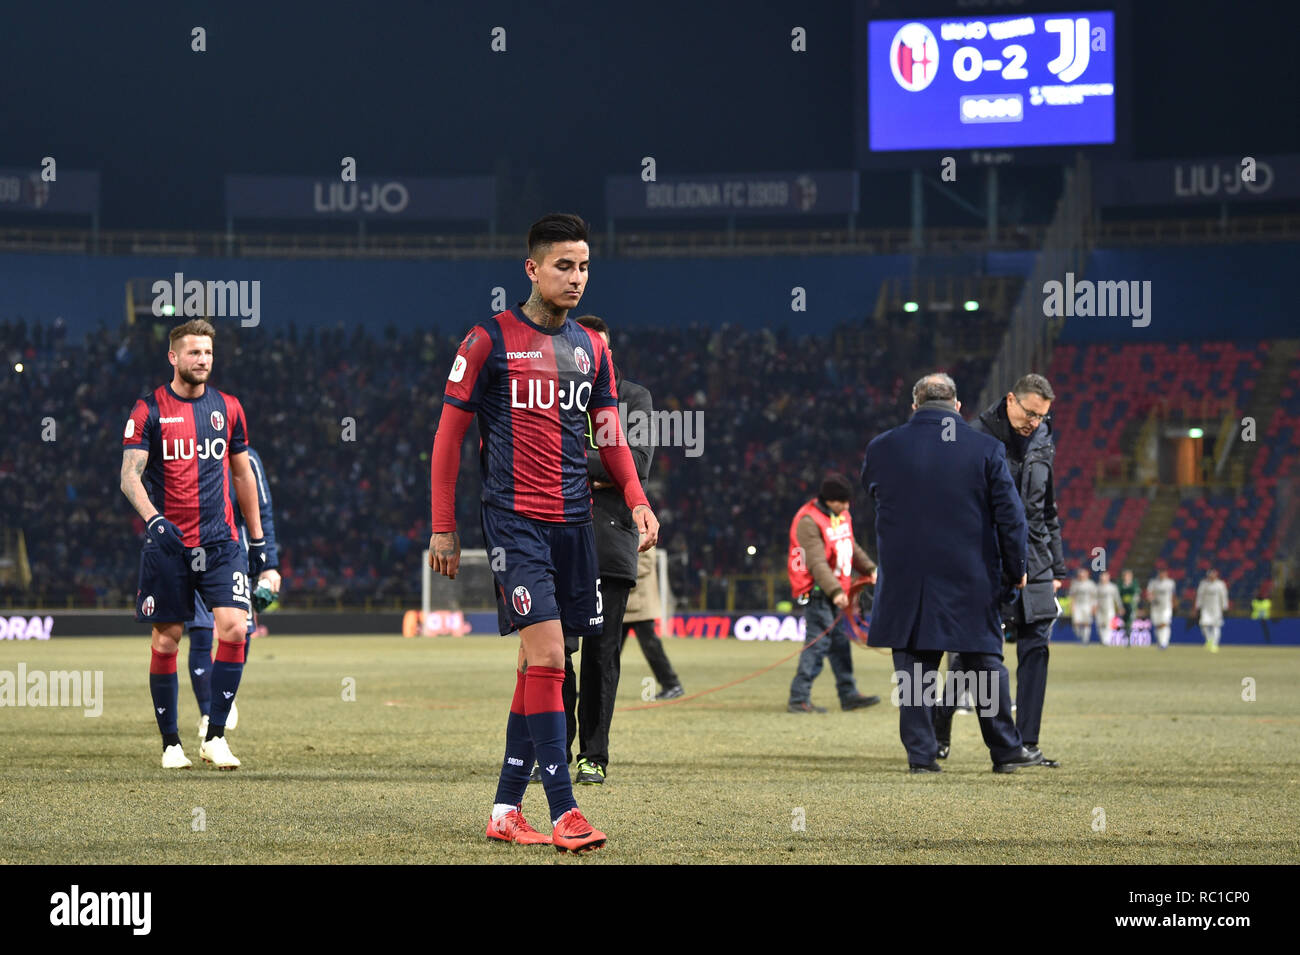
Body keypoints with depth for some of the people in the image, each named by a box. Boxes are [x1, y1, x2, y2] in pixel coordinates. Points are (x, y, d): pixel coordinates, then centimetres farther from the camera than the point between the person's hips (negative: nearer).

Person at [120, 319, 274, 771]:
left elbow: (242, 474, 19)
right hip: (167, 543, -2)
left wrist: (258, 539, 18)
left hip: (220, 542, 2)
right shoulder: (149, 410, -1)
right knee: (166, 640, 1)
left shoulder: (227, 408, 10)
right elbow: (130, 476, -8)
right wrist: (153, 518, -27)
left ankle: (215, 737, -4)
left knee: (234, 628, -13)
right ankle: (171, 743, 13)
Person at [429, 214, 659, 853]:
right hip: (514, 519, -6)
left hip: (573, 523, 6)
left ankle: (505, 810, 16)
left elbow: (610, 436, 19)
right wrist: (443, 528, -3)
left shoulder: (591, 348, 14)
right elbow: (449, 435, 0)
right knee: (547, 656, -16)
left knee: (538, 663, 8)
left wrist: (637, 500, 1)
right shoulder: (490, 340, -2)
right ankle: (563, 813, -19)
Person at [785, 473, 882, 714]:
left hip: (835, 591, 9)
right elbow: (816, 563, -26)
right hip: (817, 591, -9)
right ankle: (798, 699, -11)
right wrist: (835, 591, -33)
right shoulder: (809, 521, -18)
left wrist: (869, 569, 13)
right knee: (818, 642, -12)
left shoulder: (841, 516, 11)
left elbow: (851, 547, 25)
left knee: (841, 641, 13)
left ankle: (848, 695, 21)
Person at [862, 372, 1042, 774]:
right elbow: (1010, 515, -4)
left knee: (913, 666, 6)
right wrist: (1015, 570, 7)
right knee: (986, 663, 11)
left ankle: (920, 754, 3)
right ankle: (1006, 751, 17)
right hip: (972, 582, 0)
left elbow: (872, 494, 18)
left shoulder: (880, 449, 0)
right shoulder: (985, 449, -4)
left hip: (905, 580, 0)